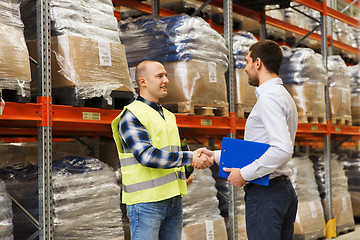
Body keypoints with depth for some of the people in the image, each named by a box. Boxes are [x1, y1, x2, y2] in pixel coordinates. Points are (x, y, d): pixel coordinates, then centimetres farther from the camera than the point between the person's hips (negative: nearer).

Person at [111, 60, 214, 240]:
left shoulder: (168, 116, 19)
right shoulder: (130, 116, -8)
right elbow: (146, 156, -20)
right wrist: (190, 158, -21)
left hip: (173, 199, 8)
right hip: (146, 201, -8)